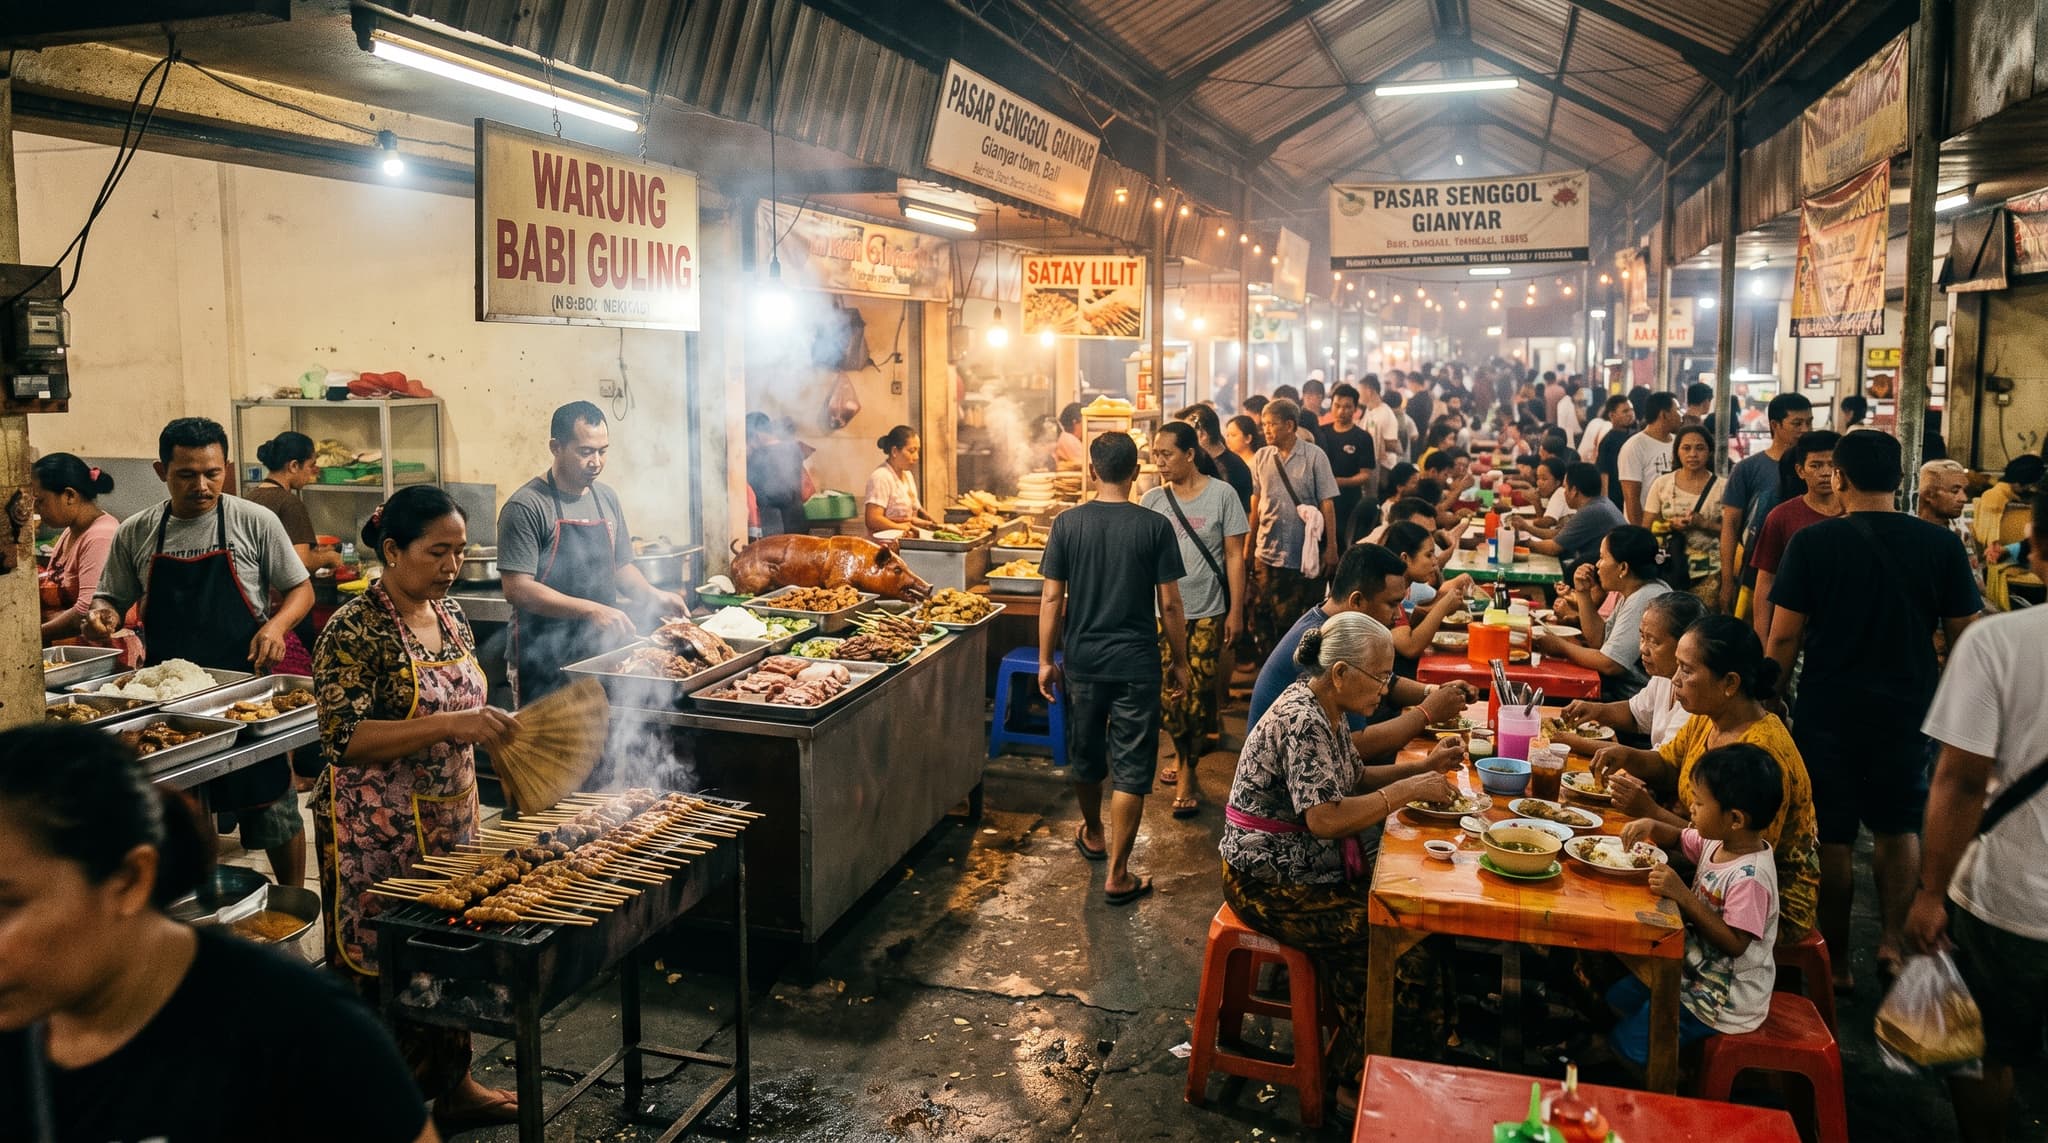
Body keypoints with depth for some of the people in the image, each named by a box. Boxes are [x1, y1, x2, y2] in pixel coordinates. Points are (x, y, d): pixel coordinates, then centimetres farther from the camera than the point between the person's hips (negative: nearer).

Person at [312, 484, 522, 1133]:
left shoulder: (451, 615, 7)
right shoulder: (355, 631, -16)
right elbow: (344, 738, -24)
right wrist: (450, 726, -32)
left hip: (451, 821, 7)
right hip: (378, 834, -7)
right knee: (384, 963, 3)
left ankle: (452, 1084, 32)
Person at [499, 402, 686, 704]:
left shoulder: (608, 500, 10)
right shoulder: (525, 507, -12)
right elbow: (517, 589, -18)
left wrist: (654, 596, 0)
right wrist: (591, 610, -24)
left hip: (603, 653, 6)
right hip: (546, 663, -6)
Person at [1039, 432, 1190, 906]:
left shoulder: (1067, 523, -5)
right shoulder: (1155, 526, -9)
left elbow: (1052, 598, -3)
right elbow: (1169, 605, -7)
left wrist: (1046, 661, 6)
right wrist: (1180, 662, 6)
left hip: (1083, 661, 3)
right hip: (1137, 665, -2)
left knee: (1085, 755, 22)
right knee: (1131, 769, 5)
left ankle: (1093, 835, 44)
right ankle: (1117, 874, 7)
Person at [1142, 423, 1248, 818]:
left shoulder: (1221, 494, -4)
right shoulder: (1152, 500, 3)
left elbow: (1234, 556, -2)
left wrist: (1236, 611, -5)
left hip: (1207, 612, -2)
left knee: (1198, 693, -1)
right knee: (1168, 693, 4)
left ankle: (1186, 774, 14)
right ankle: (1182, 757, 29)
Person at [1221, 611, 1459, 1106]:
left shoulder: (1324, 709, 6)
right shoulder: (1303, 721, -24)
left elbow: (1351, 781, 16)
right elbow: (1324, 817, -31)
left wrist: (1422, 768, 4)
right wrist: (1407, 791, -22)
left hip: (1306, 868, 9)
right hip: (1270, 884, -9)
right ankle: (1352, 1078, 6)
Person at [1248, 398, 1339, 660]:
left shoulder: (1314, 457, -5)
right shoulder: (1261, 458, 4)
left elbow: (1327, 503, -4)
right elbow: (1255, 504, 11)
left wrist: (1331, 547, -7)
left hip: (1305, 553, -3)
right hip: (1268, 552, 3)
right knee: (1262, 615, 4)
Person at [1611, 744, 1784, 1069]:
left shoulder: (1749, 878, -31)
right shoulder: (1718, 841, -4)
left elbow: (1735, 944, -29)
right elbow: (1678, 839, 15)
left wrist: (1683, 896, -32)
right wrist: (1651, 826, -6)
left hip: (1725, 999, -9)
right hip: (1697, 969, 9)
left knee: (1629, 1042, -8)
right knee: (1615, 999, 16)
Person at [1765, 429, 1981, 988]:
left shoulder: (1813, 542, -12)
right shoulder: (1942, 544, -5)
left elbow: (1784, 636, -10)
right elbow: (1965, 635, 1)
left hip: (1828, 711, -2)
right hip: (1907, 711, 2)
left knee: (1833, 837, 9)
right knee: (1899, 826, 23)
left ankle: (1836, 961, 19)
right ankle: (1892, 938, 15)